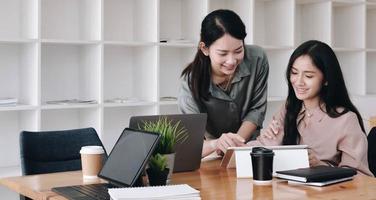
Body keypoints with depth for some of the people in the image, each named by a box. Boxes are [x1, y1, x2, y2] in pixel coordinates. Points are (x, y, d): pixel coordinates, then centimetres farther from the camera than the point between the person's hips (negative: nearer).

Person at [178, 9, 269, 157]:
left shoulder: (257, 59, -16)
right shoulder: (191, 82, -22)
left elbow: (257, 109, -4)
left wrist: (236, 142, -18)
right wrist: (215, 144, -47)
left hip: (248, 145, 2)